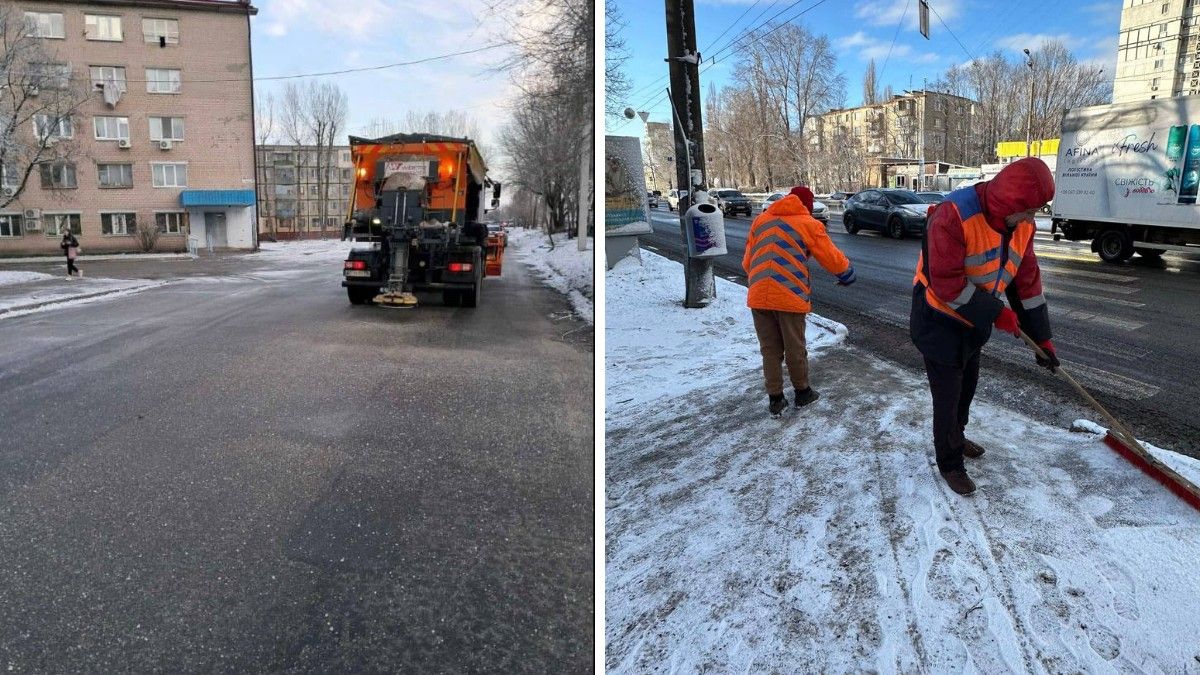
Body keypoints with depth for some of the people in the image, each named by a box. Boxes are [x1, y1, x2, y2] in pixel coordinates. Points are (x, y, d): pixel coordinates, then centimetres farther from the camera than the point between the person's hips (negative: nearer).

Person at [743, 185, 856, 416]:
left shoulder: (760, 220, 15)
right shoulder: (808, 224, 2)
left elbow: (747, 262, 17)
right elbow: (832, 259, 6)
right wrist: (848, 273, 26)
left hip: (758, 296, 3)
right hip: (790, 296, -3)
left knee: (770, 349, 13)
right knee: (795, 349, 13)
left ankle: (775, 399, 19)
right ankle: (802, 392, 29)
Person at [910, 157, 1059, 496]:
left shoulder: (1021, 223, -5)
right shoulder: (953, 216, -31)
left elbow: (1027, 280, 3)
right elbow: (946, 284, -32)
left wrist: (1041, 337, 5)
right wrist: (996, 314, -23)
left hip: (974, 321, 8)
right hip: (939, 322, -8)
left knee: (967, 385, 23)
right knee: (948, 395, 2)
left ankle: (956, 438, 47)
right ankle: (949, 463, 20)